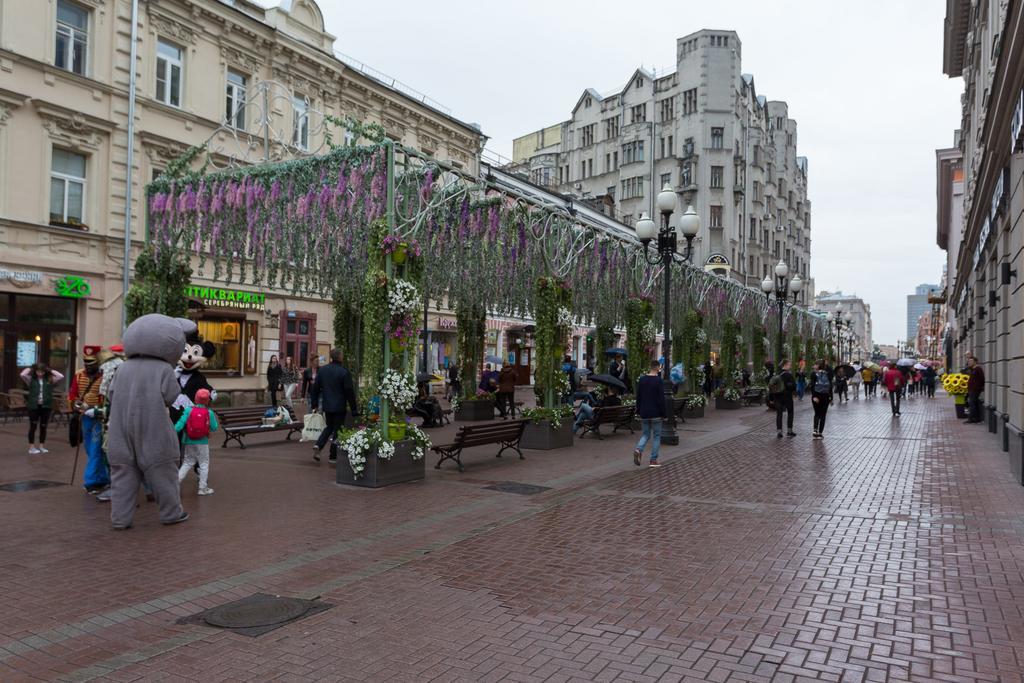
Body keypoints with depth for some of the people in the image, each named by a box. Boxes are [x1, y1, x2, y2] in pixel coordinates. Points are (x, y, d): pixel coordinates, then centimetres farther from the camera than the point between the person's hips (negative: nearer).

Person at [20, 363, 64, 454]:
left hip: (46, 406, 2)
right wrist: (30, 368, 0)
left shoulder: (50, 379, 4)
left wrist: (50, 370, 3)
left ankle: (42, 446, 20)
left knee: (43, 426, 9)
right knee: (33, 426, 3)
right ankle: (31, 447, 7)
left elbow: (61, 376, -6)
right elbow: (22, 375, -16)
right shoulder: (31, 379, 0)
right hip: (33, 406, -2)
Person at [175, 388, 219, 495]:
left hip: (189, 442, 2)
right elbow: (214, 428, -3)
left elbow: (181, 423, -15)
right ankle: (203, 488, 9)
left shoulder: (188, 410, -5)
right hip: (203, 442, -2)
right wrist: (215, 418, 13)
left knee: (187, 462, 18)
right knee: (204, 463, 8)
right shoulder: (209, 413, -7)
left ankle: (177, 480, 8)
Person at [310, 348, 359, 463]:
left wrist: (315, 403, 17)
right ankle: (333, 456, 9)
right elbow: (349, 391, -13)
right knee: (337, 429, 5)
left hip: (327, 406, 5)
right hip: (339, 406, -5)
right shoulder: (343, 372, -13)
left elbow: (316, 387, 8)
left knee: (329, 427, 22)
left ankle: (318, 446, 2)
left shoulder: (322, 370, 4)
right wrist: (354, 408, -7)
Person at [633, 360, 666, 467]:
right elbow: (661, 399, -12)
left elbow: (638, 397, 9)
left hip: (644, 413, 5)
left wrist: (638, 411, 17)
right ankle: (654, 460, 6)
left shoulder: (642, 380, 5)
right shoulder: (658, 380, -11)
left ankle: (638, 449, -12)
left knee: (645, 434, 15)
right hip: (655, 413, -5)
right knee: (656, 436, 6)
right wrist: (664, 414, -6)